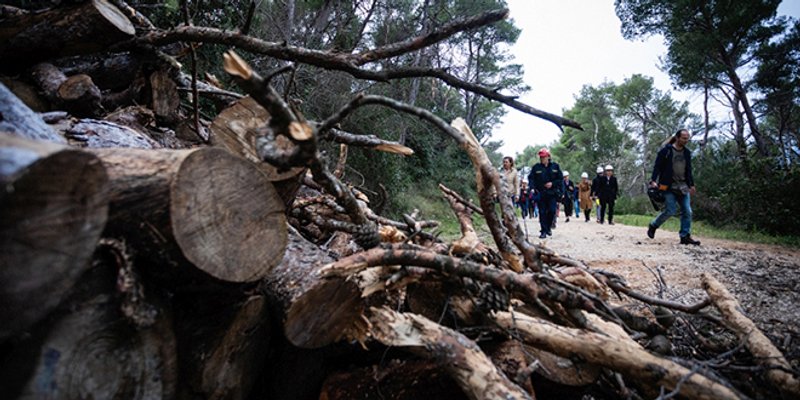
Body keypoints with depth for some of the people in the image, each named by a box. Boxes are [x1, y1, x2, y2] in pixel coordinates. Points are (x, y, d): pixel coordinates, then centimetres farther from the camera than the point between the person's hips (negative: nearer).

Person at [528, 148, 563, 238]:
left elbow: (560, 179, 7)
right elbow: (531, 178, 0)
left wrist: (552, 183, -8)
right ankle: (544, 231, 6)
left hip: (552, 193, 0)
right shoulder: (536, 167, 4)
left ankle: (549, 227, 19)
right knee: (542, 212, 0)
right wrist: (532, 187, -17)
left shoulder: (555, 166, 6)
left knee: (552, 211, -4)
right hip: (540, 194, 0)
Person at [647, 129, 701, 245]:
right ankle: (653, 225, 14)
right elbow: (657, 166, -7)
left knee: (687, 212, -1)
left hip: (683, 187, 6)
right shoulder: (666, 150, -4)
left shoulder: (687, 153, 14)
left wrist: (691, 185, 19)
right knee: (670, 210, -10)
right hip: (669, 186, -6)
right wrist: (653, 180, -17)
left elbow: (689, 170, 22)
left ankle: (685, 236, 5)